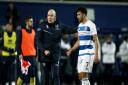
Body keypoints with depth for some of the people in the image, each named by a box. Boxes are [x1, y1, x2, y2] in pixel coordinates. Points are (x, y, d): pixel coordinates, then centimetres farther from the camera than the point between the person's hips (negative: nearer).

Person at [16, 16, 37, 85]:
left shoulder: (33, 32, 13)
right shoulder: (21, 31, -3)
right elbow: (18, 43, -6)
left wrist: (36, 54, 15)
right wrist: (20, 54, -14)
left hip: (32, 56, 5)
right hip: (24, 55, -5)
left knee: (33, 74, 1)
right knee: (22, 74, -4)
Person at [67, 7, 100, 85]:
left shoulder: (91, 25, -8)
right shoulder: (80, 26, 15)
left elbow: (96, 41, -10)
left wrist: (96, 54, -16)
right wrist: (71, 50, 17)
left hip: (89, 53, -8)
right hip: (81, 53, 8)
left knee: (84, 74, -14)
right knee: (81, 76, 5)